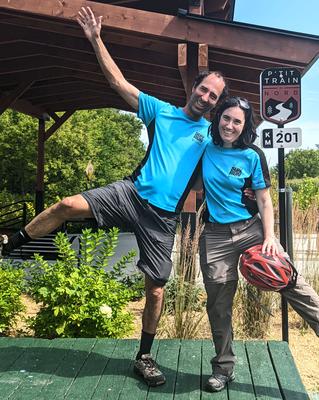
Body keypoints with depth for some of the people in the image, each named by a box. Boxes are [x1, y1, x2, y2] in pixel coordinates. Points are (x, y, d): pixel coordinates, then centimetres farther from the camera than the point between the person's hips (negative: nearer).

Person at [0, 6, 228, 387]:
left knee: (156, 290, 3)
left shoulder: (212, 135, 10)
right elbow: (119, 82, 7)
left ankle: (144, 358, 24)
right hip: (132, 194, 0)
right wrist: (96, 39, 3)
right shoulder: (162, 111, 9)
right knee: (69, 205, -24)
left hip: (163, 217, 0)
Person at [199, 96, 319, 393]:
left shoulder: (252, 156, -2)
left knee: (293, 283, -10)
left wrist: (269, 237, -11)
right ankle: (223, 368, 23)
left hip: (252, 228, -1)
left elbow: (264, 201, -1)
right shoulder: (205, 149, 3)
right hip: (215, 235, 1)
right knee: (218, 303, 5)